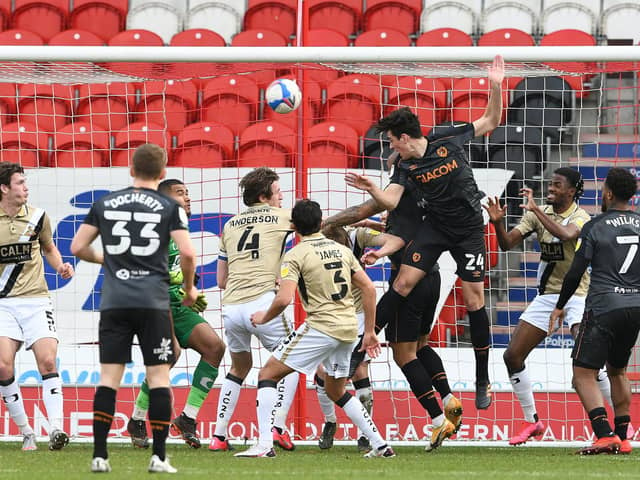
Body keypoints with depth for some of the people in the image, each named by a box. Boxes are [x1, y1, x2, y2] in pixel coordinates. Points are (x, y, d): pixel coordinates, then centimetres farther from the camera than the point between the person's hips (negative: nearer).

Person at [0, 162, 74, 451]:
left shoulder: (37, 216, 5)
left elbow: (49, 247, 22)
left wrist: (60, 266, 5)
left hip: (35, 300, 1)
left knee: (47, 361, -15)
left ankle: (55, 429, -16)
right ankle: (26, 433, -1)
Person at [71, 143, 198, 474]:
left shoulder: (105, 204, 8)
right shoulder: (169, 207, 0)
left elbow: (78, 248, 10)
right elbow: (187, 253, -9)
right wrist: (189, 288, 9)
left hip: (114, 301, 2)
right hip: (154, 301, -2)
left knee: (108, 378, 3)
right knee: (158, 377, 3)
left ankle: (99, 455, -3)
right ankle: (159, 457, -3)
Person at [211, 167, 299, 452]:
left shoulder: (230, 225, 19)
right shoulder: (281, 217, 7)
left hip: (231, 308, 5)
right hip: (262, 302, -5)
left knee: (239, 367, 24)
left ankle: (219, 436, 18)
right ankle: (278, 427, -1)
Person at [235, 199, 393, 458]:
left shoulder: (295, 255, -6)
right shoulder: (342, 250, 13)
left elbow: (284, 299, -16)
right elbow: (368, 288, 12)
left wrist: (264, 318, 4)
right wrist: (369, 332, 17)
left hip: (321, 327, -7)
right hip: (349, 328, 7)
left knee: (268, 374, 2)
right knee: (337, 391, 25)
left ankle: (264, 445, -11)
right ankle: (380, 445, 18)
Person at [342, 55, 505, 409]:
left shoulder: (448, 139, -11)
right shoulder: (405, 166, -5)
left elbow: (491, 122, 0)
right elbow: (390, 201, -16)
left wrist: (496, 87, -15)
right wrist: (371, 188, -37)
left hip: (469, 228, -2)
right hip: (434, 226, 2)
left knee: (474, 302, -1)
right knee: (403, 283, -12)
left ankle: (483, 382, 7)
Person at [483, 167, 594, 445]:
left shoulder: (581, 218, -12)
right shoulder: (538, 214, 5)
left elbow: (565, 234, -35)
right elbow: (507, 243, 0)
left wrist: (536, 209, -35)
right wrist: (498, 223, -19)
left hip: (577, 295, -6)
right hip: (546, 295, 6)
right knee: (512, 356, 3)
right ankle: (531, 422, 17)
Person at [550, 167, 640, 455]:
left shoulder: (596, 227, -5)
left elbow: (575, 273, -3)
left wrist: (560, 307, 9)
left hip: (604, 308, -6)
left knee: (583, 375, -3)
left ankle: (606, 435, -19)